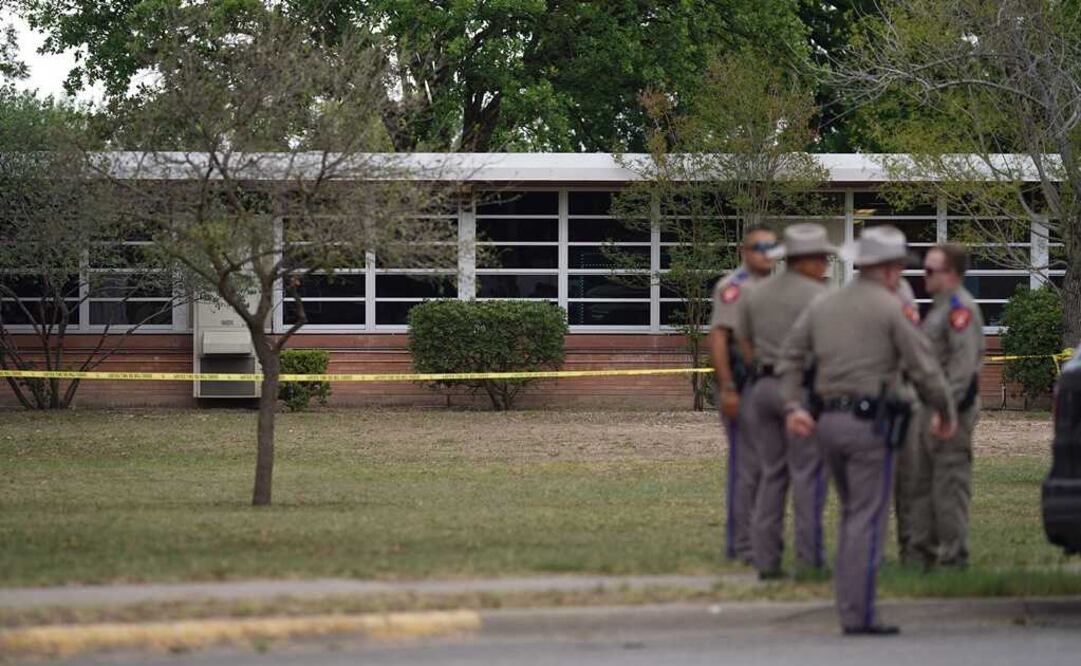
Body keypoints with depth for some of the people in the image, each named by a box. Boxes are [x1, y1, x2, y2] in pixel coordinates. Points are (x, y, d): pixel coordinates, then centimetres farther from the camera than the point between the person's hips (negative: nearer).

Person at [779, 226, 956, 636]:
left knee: (853, 515, 19)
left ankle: (847, 606, 17)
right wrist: (945, 411, 5)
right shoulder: (890, 309, -6)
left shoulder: (823, 306, 14)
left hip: (828, 419, 7)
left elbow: (790, 356, 11)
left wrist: (792, 406, 6)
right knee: (867, 520, -4)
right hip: (869, 421, -7)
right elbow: (923, 367, -8)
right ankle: (858, 615, -7)